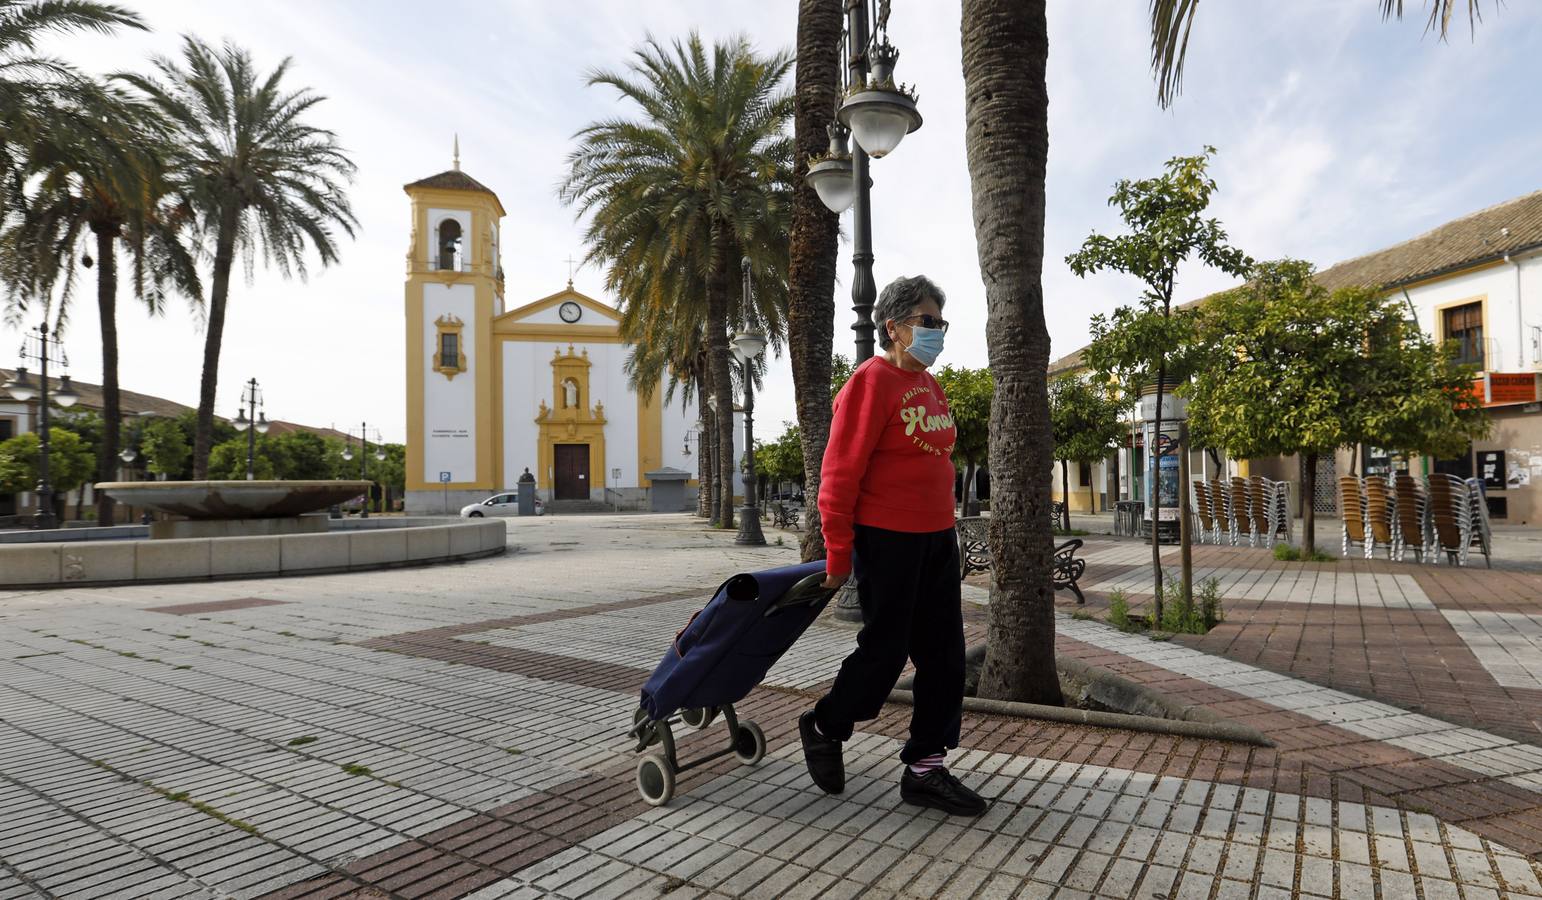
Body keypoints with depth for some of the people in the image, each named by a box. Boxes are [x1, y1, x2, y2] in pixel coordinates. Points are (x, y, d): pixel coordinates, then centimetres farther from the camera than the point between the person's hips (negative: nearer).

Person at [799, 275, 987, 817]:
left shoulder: (930, 386, 14)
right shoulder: (872, 382, -13)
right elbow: (841, 472, -15)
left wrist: (940, 523, 18)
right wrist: (838, 554, -15)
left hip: (936, 538, 9)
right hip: (886, 538, -8)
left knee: (944, 653, 9)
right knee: (885, 650, 2)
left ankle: (924, 770, 21)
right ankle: (823, 728, 28)